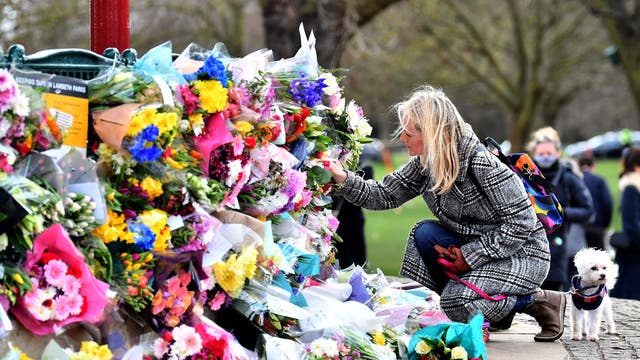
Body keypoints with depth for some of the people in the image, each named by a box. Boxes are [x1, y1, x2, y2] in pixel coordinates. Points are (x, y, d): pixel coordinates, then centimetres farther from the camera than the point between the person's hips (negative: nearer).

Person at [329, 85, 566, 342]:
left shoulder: (482, 164, -26)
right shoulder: (425, 163, -1)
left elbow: (521, 223, -24)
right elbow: (385, 195, 1)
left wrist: (471, 256, -22)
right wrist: (343, 178, -12)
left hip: (523, 255, -8)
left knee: (456, 305, -24)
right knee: (425, 234, -11)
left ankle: (539, 302, -3)